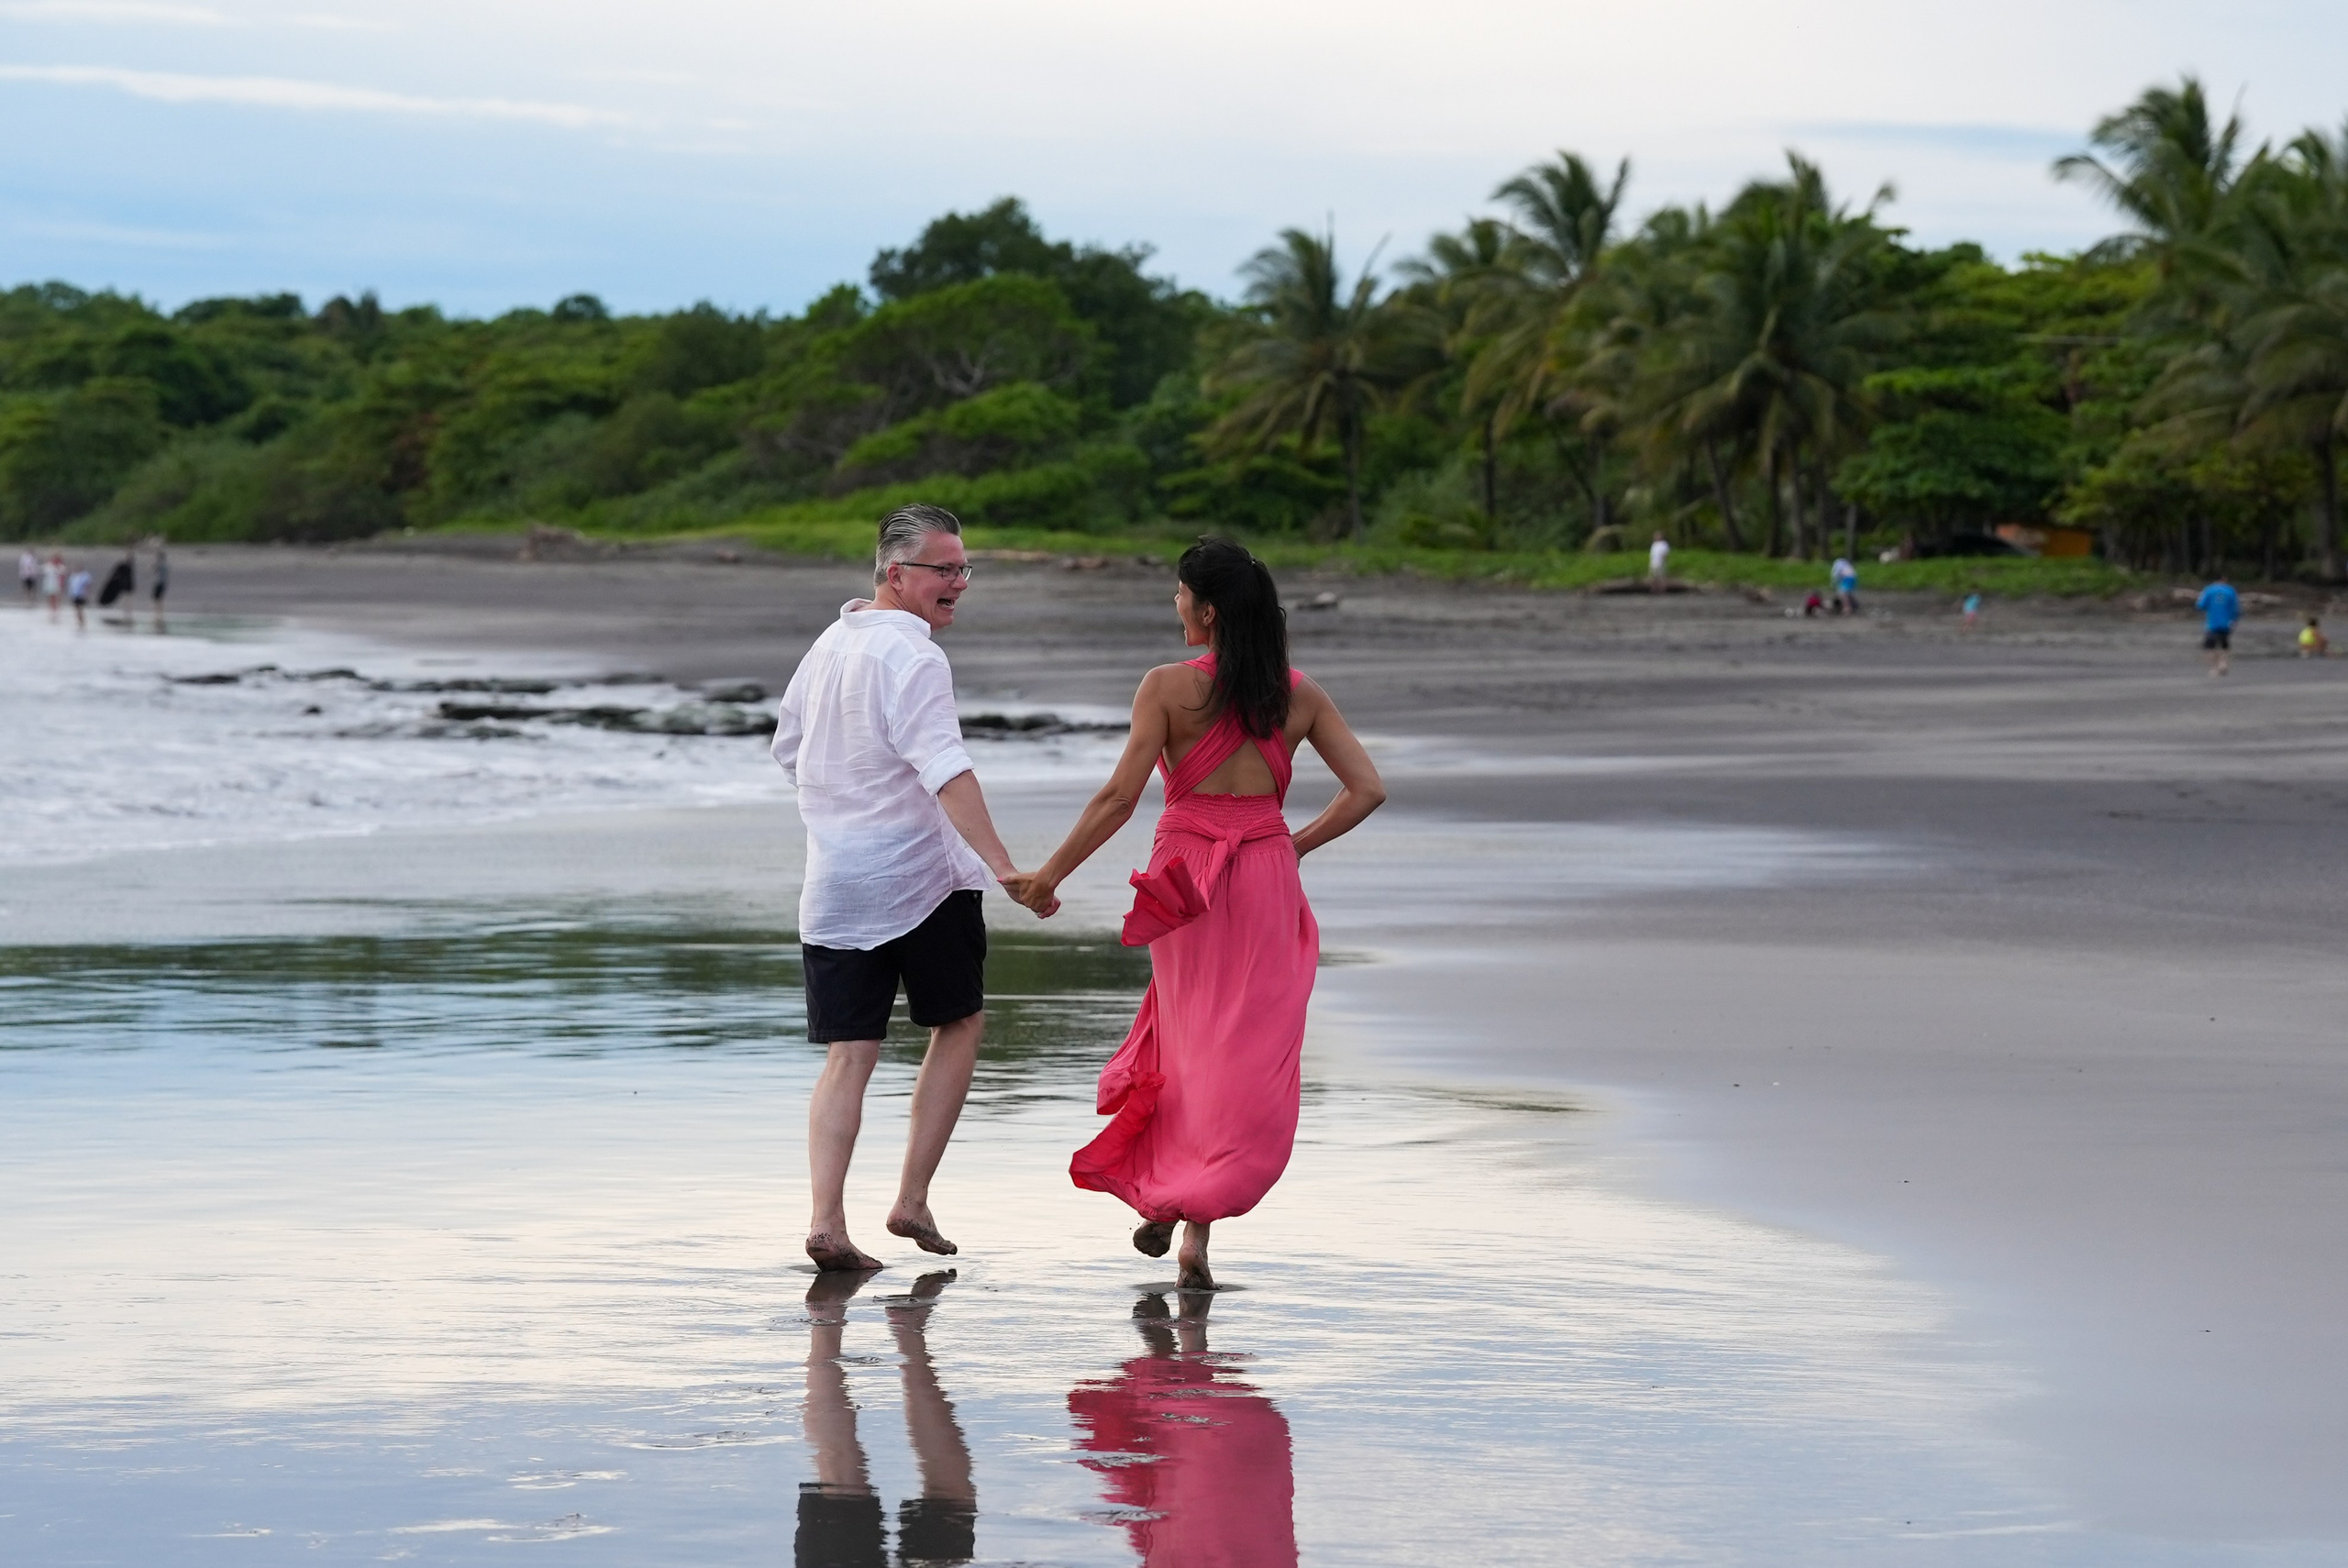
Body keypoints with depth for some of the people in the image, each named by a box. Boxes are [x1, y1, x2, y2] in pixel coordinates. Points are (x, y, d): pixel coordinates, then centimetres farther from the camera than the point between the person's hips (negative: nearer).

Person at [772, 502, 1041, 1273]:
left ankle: (826, 1217, -11)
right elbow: (946, 771, -28)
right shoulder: (912, 658, -16)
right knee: (960, 1022, 14)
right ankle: (912, 1201, 10)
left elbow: (789, 749, 23)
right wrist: (1003, 866, -34)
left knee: (847, 1054, 4)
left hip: (834, 885, 6)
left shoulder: (829, 645, 11)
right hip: (922, 878, -6)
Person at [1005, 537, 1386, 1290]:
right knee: (1248, 1058, 5)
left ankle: (1157, 1196, 16)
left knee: (1189, 1036, 18)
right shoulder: (1299, 695, 2)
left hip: (1187, 876, -1)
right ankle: (1198, 1216, -4)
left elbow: (1119, 796, -11)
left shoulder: (1169, 687, -8)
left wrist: (1048, 876, -4)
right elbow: (1367, 790, -1)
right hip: (1266, 877, 1)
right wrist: (1296, 845, 10)